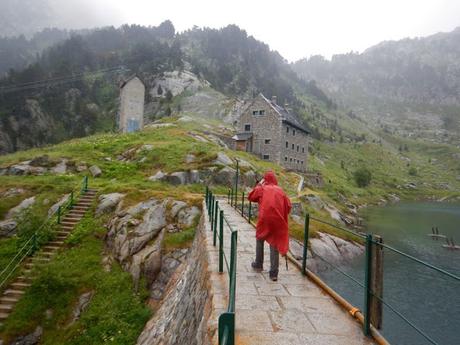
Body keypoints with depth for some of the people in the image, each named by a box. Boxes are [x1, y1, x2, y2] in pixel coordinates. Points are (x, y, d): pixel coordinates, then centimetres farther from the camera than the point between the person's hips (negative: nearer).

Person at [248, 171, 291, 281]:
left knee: (260, 239, 23)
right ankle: (274, 273, 6)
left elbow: (250, 197, 18)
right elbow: (288, 205, 6)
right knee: (274, 244, 7)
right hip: (278, 220, 1)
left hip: (264, 219, -1)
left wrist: (258, 185, 19)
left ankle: (258, 264, 32)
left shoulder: (262, 189, 4)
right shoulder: (280, 190, 9)